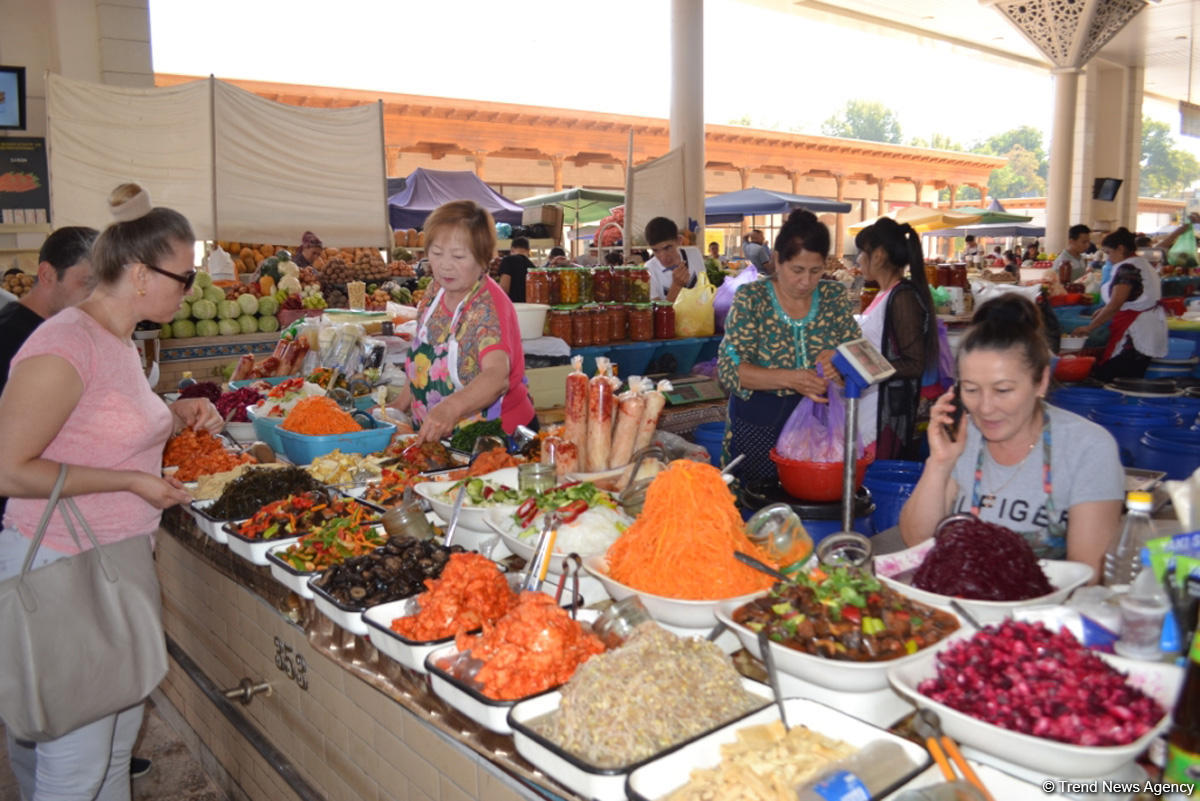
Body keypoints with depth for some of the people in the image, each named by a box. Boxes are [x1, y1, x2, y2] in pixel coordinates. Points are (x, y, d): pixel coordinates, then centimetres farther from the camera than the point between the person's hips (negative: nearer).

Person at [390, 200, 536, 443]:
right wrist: (400, 405, 11)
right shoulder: (436, 291, 4)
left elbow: (497, 376, -37)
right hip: (434, 436, 7)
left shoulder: (488, 306, -19)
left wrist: (451, 408, -52)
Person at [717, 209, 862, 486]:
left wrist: (839, 360, -21)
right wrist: (790, 379, -28)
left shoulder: (835, 297, 2)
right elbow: (729, 369, -15)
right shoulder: (751, 298, -8)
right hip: (758, 429, -2)